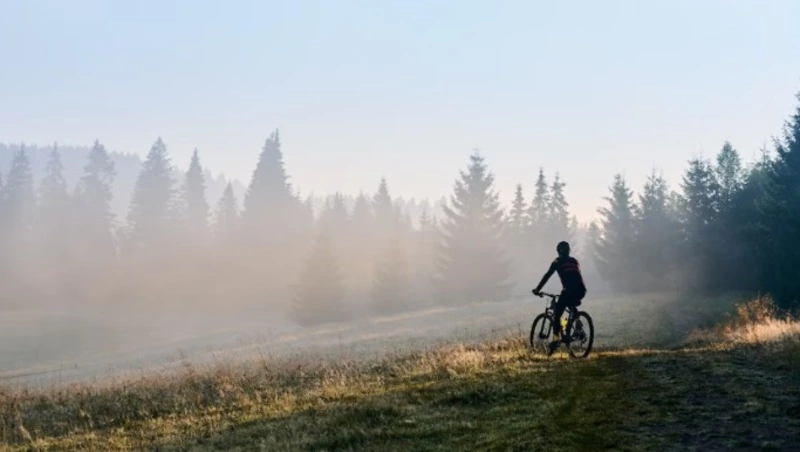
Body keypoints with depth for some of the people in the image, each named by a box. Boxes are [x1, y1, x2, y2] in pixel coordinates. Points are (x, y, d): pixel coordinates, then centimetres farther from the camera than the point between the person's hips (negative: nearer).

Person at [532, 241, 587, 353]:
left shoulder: (558, 262, 10)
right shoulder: (575, 261, 25)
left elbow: (547, 276, 8)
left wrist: (537, 289, 15)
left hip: (569, 290, -5)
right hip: (581, 291, 5)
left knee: (557, 313, 3)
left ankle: (556, 338, -10)